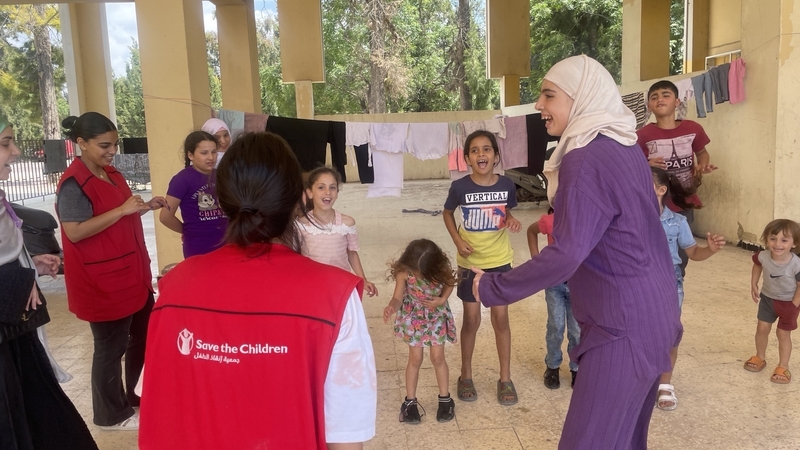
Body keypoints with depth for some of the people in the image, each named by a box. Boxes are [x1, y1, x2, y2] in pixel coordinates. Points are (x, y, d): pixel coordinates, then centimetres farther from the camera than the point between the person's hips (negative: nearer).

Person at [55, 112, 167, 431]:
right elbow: (75, 232, -25)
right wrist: (122, 210, -27)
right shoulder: (73, 184, -17)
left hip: (131, 275, 9)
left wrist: (146, 207, 2)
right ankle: (112, 414, 25)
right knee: (111, 348, 6)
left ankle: (130, 396, 37)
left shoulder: (112, 174, 10)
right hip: (101, 283, -9)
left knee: (144, 336, 18)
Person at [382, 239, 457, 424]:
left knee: (437, 357, 6)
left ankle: (445, 399, 25)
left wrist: (442, 300, -20)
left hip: (437, 315, 1)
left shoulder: (441, 269, -25)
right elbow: (398, 298, -23)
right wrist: (391, 307, -45)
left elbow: (450, 282, -4)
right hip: (413, 317, -1)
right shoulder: (403, 272, -28)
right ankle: (410, 401, 22)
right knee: (415, 359, 5)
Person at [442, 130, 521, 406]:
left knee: (501, 318, 9)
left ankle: (505, 378, 23)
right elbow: (447, 213, 4)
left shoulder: (506, 185, -10)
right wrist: (458, 240, -9)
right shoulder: (460, 187, -14)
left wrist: (511, 221, -13)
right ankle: (465, 376, 27)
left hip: (500, 261, 1)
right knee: (471, 320, 9)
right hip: (470, 262, -1)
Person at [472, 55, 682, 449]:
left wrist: (493, 288, -19)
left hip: (623, 326, -10)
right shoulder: (625, 148, 8)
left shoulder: (585, 160, -21)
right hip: (651, 314, 10)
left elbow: (566, 254, -28)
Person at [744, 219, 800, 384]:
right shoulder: (763, 257, -23)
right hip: (768, 298, 4)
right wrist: (754, 285, 2)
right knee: (762, 328, 11)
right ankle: (760, 357, 32)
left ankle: (783, 367, 18)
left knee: (783, 334, 3)